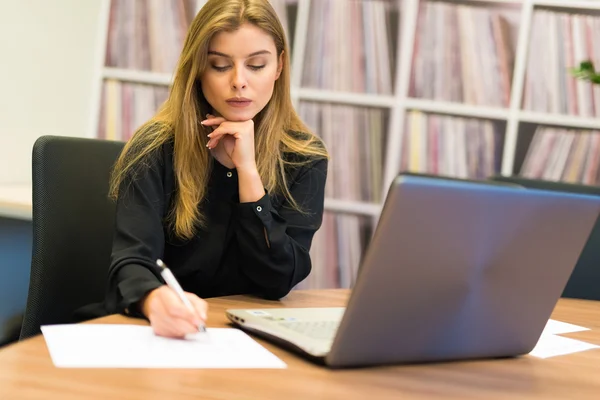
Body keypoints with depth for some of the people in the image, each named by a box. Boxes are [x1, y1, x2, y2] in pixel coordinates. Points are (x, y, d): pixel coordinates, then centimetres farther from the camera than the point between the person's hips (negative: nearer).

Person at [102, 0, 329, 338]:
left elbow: (277, 281, -8)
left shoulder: (304, 158, -1)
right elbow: (131, 264, -18)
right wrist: (156, 302, -40)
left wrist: (247, 170, -15)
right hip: (166, 335, -1)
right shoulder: (156, 149, -7)